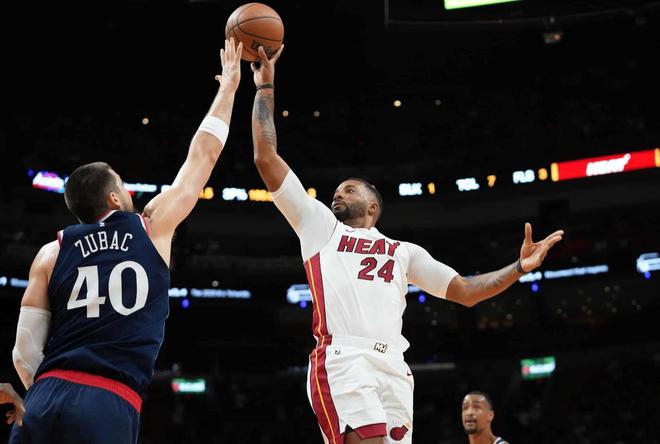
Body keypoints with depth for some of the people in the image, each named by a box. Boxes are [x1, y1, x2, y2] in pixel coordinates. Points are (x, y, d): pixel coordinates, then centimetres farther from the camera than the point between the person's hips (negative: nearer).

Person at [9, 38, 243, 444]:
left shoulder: (52, 254, 13)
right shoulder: (154, 228, 9)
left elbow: (25, 354, 8)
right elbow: (203, 155, 22)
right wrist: (228, 88, 33)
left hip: (45, 399, 3)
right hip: (108, 408, -3)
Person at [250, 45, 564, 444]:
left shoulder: (404, 251, 29)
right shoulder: (320, 226, 23)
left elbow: (465, 292, 23)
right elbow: (266, 157, 19)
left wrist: (520, 268, 9)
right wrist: (266, 89, 21)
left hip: (393, 368, 4)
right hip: (342, 362, -4)